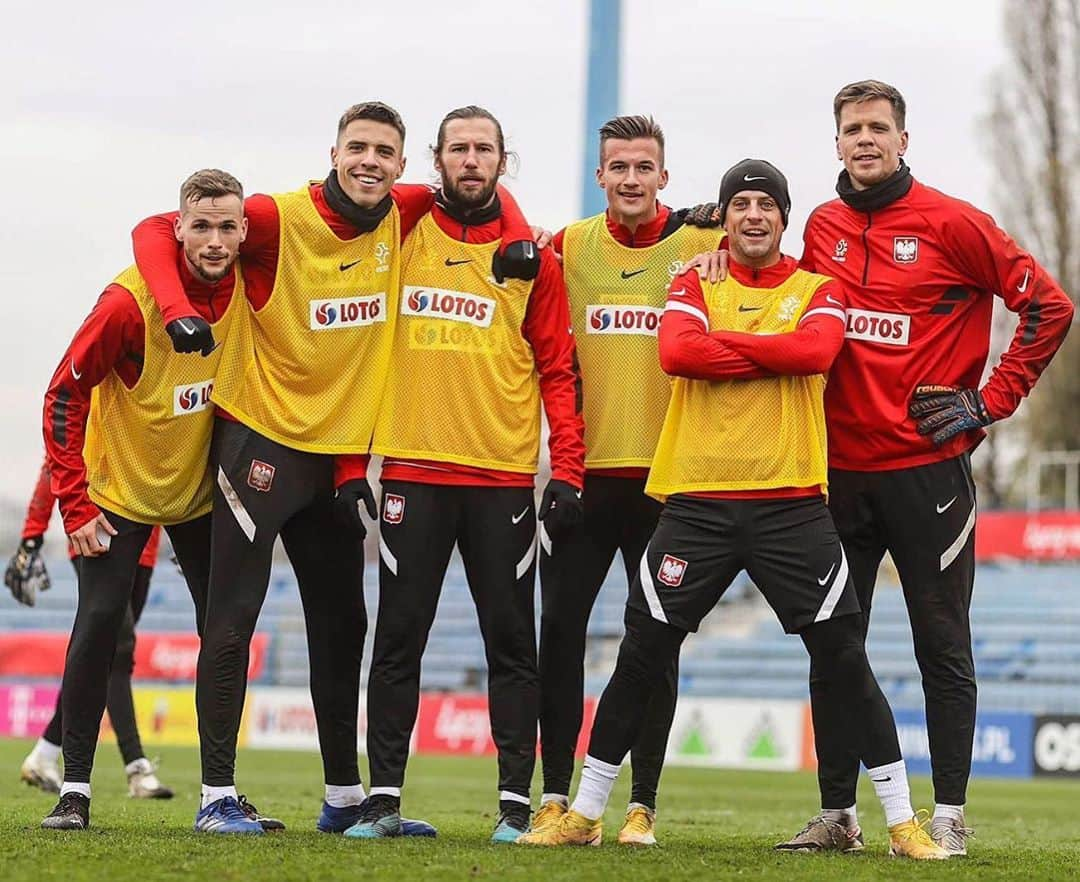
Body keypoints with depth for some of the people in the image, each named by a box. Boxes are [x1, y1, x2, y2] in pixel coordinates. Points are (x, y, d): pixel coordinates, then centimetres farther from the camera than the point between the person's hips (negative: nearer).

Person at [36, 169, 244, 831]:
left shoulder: (248, 286, -13)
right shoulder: (131, 299, -25)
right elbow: (65, 394, -17)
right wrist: (74, 503, -18)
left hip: (201, 485, 4)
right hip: (120, 485, -4)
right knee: (100, 621, -13)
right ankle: (75, 788, -4)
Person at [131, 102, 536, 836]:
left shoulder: (406, 217, -1)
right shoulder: (280, 218, -15)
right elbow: (155, 231, -13)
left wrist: (522, 242, -5)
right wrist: (177, 310, -28)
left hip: (340, 456, 6)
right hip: (261, 442, -6)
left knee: (342, 627, 12)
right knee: (234, 618, -6)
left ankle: (345, 798, 22)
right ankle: (217, 798, -1)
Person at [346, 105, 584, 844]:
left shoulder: (531, 256, 5)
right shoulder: (403, 235, 7)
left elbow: (559, 371, 5)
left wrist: (567, 472, -4)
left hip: (504, 475, 0)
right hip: (413, 469, 1)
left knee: (511, 641, 2)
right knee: (399, 636, 1)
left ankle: (517, 802, 6)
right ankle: (384, 799, 6)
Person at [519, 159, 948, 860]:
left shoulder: (817, 290, 8)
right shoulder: (696, 286, 10)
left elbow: (817, 350, -14)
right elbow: (676, 352, -11)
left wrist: (723, 340, -9)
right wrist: (773, 354, -11)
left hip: (791, 502, -1)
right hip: (698, 501, 1)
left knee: (843, 656, -3)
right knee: (642, 656, 3)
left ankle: (903, 822, 5)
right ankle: (584, 815, 14)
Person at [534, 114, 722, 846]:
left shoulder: (703, 246, -2)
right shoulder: (568, 247, 5)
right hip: (582, 470, 2)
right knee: (561, 627, 0)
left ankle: (643, 804, 9)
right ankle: (556, 795, 7)